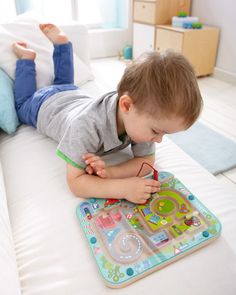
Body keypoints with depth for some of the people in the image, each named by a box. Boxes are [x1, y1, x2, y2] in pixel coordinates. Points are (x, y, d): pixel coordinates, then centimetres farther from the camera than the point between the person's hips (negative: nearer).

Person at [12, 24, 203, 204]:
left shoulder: (144, 112, -34)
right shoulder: (86, 127, -51)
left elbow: (147, 161, -29)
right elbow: (75, 181, -46)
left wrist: (109, 172, -47)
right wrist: (123, 187, -60)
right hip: (44, 104, -3)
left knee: (64, 83, 38)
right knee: (23, 104, 32)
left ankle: (61, 43, 40)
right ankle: (26, 58, 35)